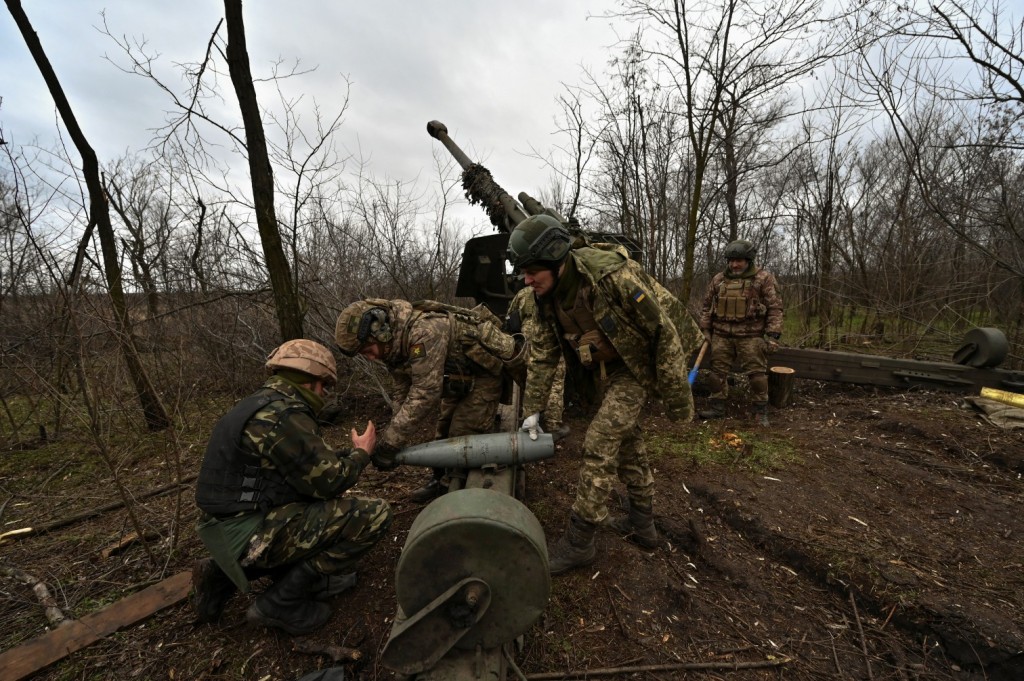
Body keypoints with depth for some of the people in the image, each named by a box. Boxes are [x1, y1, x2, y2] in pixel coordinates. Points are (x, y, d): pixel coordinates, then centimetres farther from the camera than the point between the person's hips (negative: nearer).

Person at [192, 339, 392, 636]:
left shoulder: (264, 403, 9)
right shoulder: (284, 415, -21)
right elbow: (329, 482, -18)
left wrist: (346, 452, 16)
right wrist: (361, 453, -1)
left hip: (227, 527, 10)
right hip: (249, 535, -10)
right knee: (374, 514, -15)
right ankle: (280, 604, -1)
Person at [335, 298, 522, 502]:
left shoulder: (424, 332, -37)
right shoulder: (395, 344, -7)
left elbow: (424, 395, -39)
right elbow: (403, 394, 1)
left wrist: (388, 445, -33)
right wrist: (398, 438, -4)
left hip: (485, 370, -8)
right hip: (458, 376, 8)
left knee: (464, 435, -8)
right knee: (440, 429, 11)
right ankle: (441, 480, 30)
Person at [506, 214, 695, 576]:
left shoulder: (614, 276, -31)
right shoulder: (548, 296, -9)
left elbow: (664, 333, -24)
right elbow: (542, 353, 0)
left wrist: (676, 399, -17)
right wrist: (532, 408, 1)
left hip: (636, 365, -7)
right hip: (599, 369, 7)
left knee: (600, 443, -12)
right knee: (627, 441, 17)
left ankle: (579, 540, 3)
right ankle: (642, 522, 35)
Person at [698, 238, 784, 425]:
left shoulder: (764, 278, -1)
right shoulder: (718, 279, 10)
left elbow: (775, 308, -2)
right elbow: (707, 306, 16)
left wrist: (772, 335, -9)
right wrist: (705, 329, 9)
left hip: (751, 335, -3)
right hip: (721, 335, 4)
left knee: (757, 373, 0)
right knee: (717, 371, 6)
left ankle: (761, 411, 12)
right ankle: (716, 407, 17)